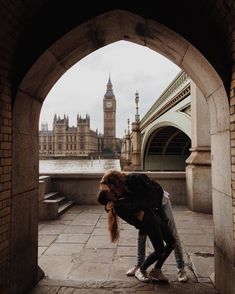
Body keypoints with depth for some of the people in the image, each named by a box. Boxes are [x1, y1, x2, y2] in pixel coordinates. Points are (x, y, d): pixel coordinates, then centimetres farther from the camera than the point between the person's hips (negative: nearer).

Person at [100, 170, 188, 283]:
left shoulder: (135, 178, -37)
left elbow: (157, 190, -37)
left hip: (160, 201, -5)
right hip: (146, 206, 6)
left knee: (173, 236, -1)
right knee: (141, 236, 6)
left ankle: (181, 268, 11)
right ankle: (139, 265, 23)